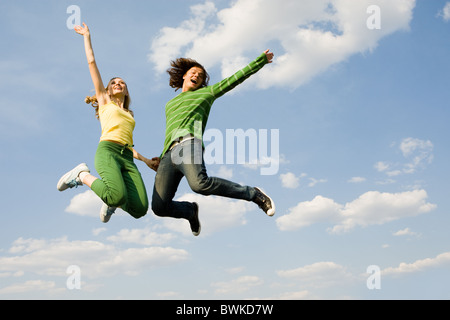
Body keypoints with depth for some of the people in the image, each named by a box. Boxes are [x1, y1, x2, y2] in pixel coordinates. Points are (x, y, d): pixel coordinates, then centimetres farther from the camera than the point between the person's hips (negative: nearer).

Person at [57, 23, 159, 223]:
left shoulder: (129, 115, 34)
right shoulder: (104, 102, 21)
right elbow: (92, 63, 19)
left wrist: (145, 160, 23)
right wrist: (87, 36, 23)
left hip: (127, 158, 5)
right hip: (108, 150, -4)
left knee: (139, 209, -19)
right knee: (118, 197, -34)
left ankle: (112, 203, 15)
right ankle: (82, 175, -5)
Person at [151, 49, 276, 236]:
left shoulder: (206, 92, 27)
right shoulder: (170, 105, 39)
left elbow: (236, 78, 26)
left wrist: (262, 60, 26)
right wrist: (161, 159, 24)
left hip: (189, 144, -4)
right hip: (169, 153, 4)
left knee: (200, 184, -37)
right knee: (159, 207, -14)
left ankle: (253, 194, -19)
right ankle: (190, 211, 18)